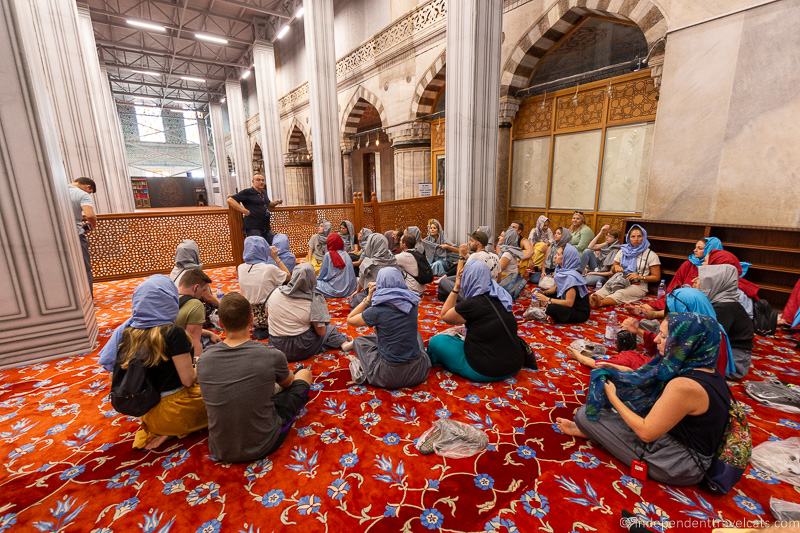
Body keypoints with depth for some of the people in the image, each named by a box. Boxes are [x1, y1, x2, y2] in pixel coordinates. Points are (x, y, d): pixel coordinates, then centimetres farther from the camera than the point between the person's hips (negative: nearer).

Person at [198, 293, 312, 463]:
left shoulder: (203, 360, -12)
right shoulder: (272, 356, -22)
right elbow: (288, 383, 4)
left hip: (220, 451, 4)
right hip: (262, 447, -4)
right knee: (304, 374, 11)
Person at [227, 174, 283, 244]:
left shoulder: (263, 193, 17)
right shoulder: (247, 192, -5)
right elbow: (230, 200, -11)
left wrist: (275, 202, 13)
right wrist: (245, 211, -17)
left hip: (267, 227, 7)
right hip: (253, 228, -7)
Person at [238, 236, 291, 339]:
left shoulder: (240, 268, -5)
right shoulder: (269, 269, -23)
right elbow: (288, 276, -4)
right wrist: (276, 258, -2)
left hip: (249, 317, 6)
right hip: (268, 315, -6)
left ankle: (258, 328, 14)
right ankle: (268, 329, 7)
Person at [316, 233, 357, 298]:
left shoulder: (328, 255, -7)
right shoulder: (346, 254, 5)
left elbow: (322, 274, -2)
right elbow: (351, 275, 8)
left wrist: (318, 278, 18)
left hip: (335, 290, -6)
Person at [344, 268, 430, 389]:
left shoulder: (377, 310, -15)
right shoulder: (413, 303, -2)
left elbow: (350, 320, 3)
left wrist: (368, 298, 3)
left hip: (390, 376, -3)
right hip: (418, 371, 4)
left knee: (359, 341, 22)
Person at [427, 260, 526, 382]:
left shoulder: (471, 304, -20)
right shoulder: (500, 295, 2)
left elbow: (444, 315, 0)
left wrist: (456, 288, -1)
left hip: (488, 371, -7)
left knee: (436, 341, -2)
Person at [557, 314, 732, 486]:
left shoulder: (685, 386, -31)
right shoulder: (708, 371, -2)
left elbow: (646, 432, -22)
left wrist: (613, 397, -12)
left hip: (678, 464, -9)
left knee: (586, 413, -9)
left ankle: (587, 429, 25)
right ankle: (592, 430, 23)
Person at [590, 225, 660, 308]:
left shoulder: (651, 255, 5)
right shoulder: (622, 251, 15)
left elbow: (656, 277, 4)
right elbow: (613, 270, 22)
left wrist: (640, 277, -13)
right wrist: (615, 267, -3)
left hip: (638, 285, -3)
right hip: (619, 281, 3)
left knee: (620, 294, -39)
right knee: (604, 290, -34)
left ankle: (600, 302, -68)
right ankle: (590, 300, -65)